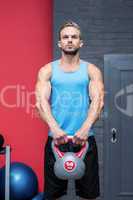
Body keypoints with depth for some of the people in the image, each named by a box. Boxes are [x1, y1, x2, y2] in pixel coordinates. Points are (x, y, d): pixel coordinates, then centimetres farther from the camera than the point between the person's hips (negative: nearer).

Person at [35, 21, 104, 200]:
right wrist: (54, 127, -24)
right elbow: (41, 101, -7)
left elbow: (98, 101, -7)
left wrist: (85, 127, -24)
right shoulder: (47, 71, 6)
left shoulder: (92, 70, 6)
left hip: (85, 138, 0)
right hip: (56, 138, 0)